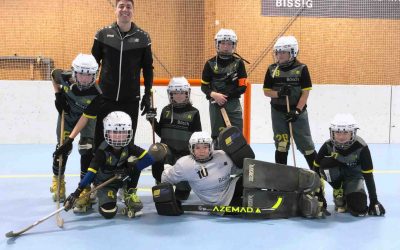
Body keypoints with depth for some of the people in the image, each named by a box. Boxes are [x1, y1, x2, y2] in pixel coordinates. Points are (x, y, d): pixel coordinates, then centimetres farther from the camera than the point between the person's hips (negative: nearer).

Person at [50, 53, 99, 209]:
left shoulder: (96, 93, -37)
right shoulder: (64, 77, -30)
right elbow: (54, 73, -5)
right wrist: (58, 95, -8)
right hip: (67, 113, 2)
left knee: (87, 148, -16)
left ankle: (85, 186, -3)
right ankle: (57, 180, 27)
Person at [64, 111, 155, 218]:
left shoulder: (129, 147, -18)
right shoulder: (103, 150, -26)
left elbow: (150, 158, -24)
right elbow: (91, 171, -30)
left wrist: (133, 169, -32)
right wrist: (77, 192, -36)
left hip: (123, 178, 4)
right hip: (105, 182, -4)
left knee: (134, 164, -23)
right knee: (108, 212, -24)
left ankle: (129, 195, -3)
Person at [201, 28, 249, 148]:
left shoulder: (238, 63, 1)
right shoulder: (210, 64, 2)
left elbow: (242, 87, -3)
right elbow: (204, 86, 4)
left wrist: (227, 96, -15)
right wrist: (214, 95, -16)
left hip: (233, 104, 0)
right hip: (216, 104, 0)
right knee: (217, 136, 8)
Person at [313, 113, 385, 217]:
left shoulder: (361, 147, -28)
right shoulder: (328, 145, -24)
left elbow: (368, 175, -23)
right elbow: (316, 167, -18)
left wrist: (374, 202, -20)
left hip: (354, 176, -2)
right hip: (337, 172, 2)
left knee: (359, 209, -23)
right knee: (325, 164, -33)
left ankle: (347, 194, 13)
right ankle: (338, 192, -7)